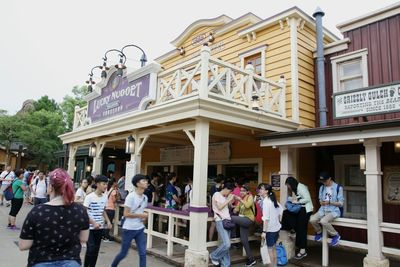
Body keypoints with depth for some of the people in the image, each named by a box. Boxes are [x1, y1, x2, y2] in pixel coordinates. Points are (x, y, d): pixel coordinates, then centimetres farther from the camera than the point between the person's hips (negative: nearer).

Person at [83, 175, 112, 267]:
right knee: (91, 250, -7)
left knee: (96, 250, 10)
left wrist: (108, 221, 2)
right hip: (90, 228, -5)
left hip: (100, 228, 6)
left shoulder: (105, 197, 4)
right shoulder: (89, 197, -14)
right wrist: (94, 223, -22)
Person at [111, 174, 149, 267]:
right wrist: (141, 215, -18)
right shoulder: (131, 196, -17)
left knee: (143, 253, 1)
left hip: (140, 229, 6)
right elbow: (126, 214, -18)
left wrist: (144, 217, -2)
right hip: (129, 229, -6)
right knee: (123, 253, 11)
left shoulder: (145, 197, 4)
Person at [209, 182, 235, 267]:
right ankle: (214, 256, 8)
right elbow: (220, 207, -13)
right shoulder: (217, 194, -3)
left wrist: (231, 201, 9)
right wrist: (229, 200, -8)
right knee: (226, 244, -15)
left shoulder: (225, 197, 20)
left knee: (227, 245, 6)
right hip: (220, 221, -8)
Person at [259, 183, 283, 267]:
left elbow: (266, 218, -22)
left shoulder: (265, 201, -19)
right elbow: (281, 210, 17)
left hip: (270, 229, -8)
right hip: (276, 227, 8)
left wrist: (264, 231, -20)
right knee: (273, 247, 18)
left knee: (270, 248, 5)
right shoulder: (273, 199, 6)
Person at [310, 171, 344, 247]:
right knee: (312, 219, -23)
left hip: (334, 211, -5)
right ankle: (319, 232, 9)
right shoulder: (322, 187, 11)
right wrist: (321, 202, -5)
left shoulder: (338, 187, -6)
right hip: (323, 210, 5)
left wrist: (329, 202, -20)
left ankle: (335, 235, -5)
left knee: (323, 221, -33)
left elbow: (341, 203, -6)